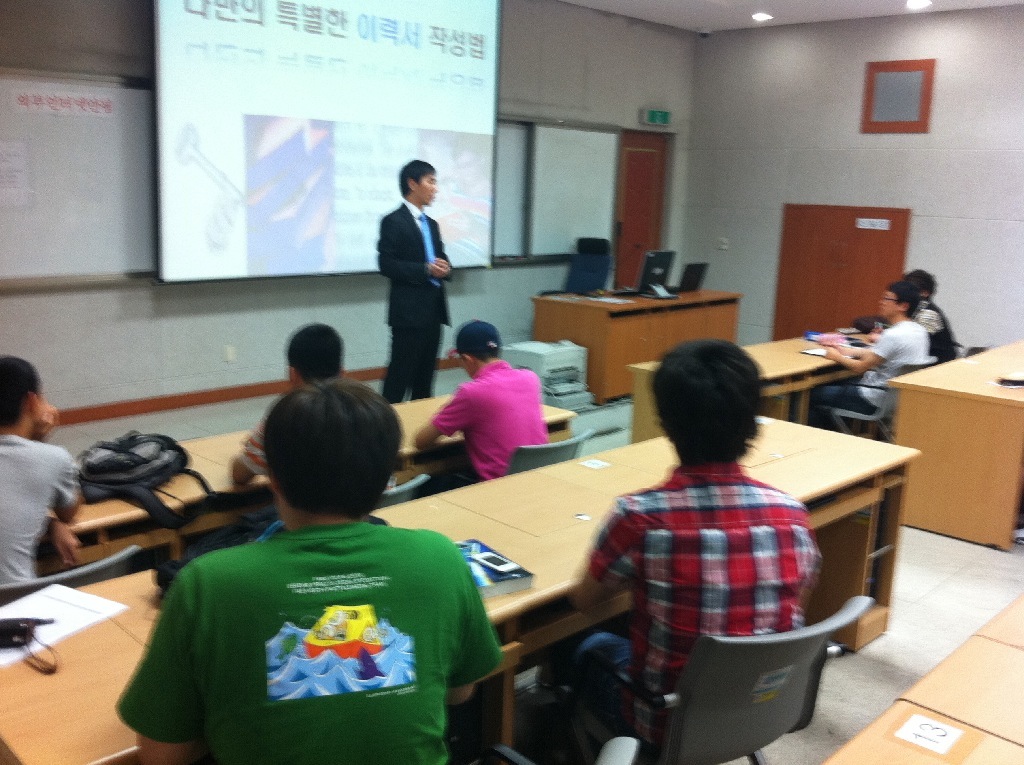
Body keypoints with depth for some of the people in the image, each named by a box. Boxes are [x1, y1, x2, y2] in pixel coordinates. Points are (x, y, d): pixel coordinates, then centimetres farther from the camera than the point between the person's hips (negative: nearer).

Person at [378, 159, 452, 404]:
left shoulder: (432, 224, 19)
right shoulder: (393, 221, -6)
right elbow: (386, 265, -13)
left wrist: (443, 268, -1)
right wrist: (426, 270, -20)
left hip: (434, 310, 8)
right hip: (409, 310, -8)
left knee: (426, 376, 12)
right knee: (400, 374, -5)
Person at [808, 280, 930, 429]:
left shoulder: (893, 335, -25)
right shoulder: (919, 330, 3)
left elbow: (861, 367, -18)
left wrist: (837, 357, -1)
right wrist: (849, 351, 13)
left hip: (876, 401, -10)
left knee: (813, 394, -1)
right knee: (837, 384, 26)